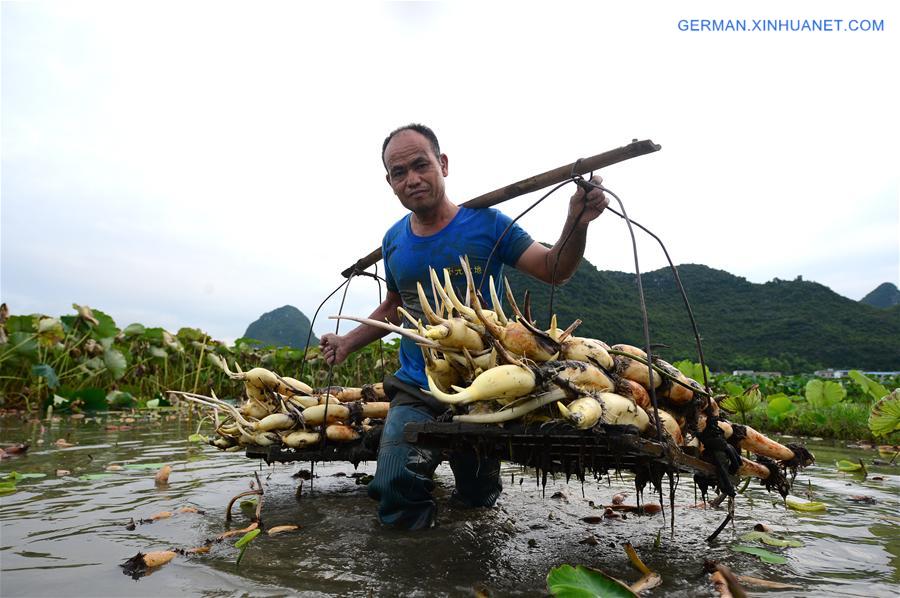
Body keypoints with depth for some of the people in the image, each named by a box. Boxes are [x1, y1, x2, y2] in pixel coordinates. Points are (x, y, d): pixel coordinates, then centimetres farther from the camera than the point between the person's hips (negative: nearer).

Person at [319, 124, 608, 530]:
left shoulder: (485, 223, -10)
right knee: (394, 495, -12)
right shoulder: (394, 240, 2)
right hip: (416, 390, 2)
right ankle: (427, 460, 21)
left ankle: (466, 460, 49)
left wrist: (577, 223, -26)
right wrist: (347, 343, 9)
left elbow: (554, 270, -8)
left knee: (478, 499, 15)